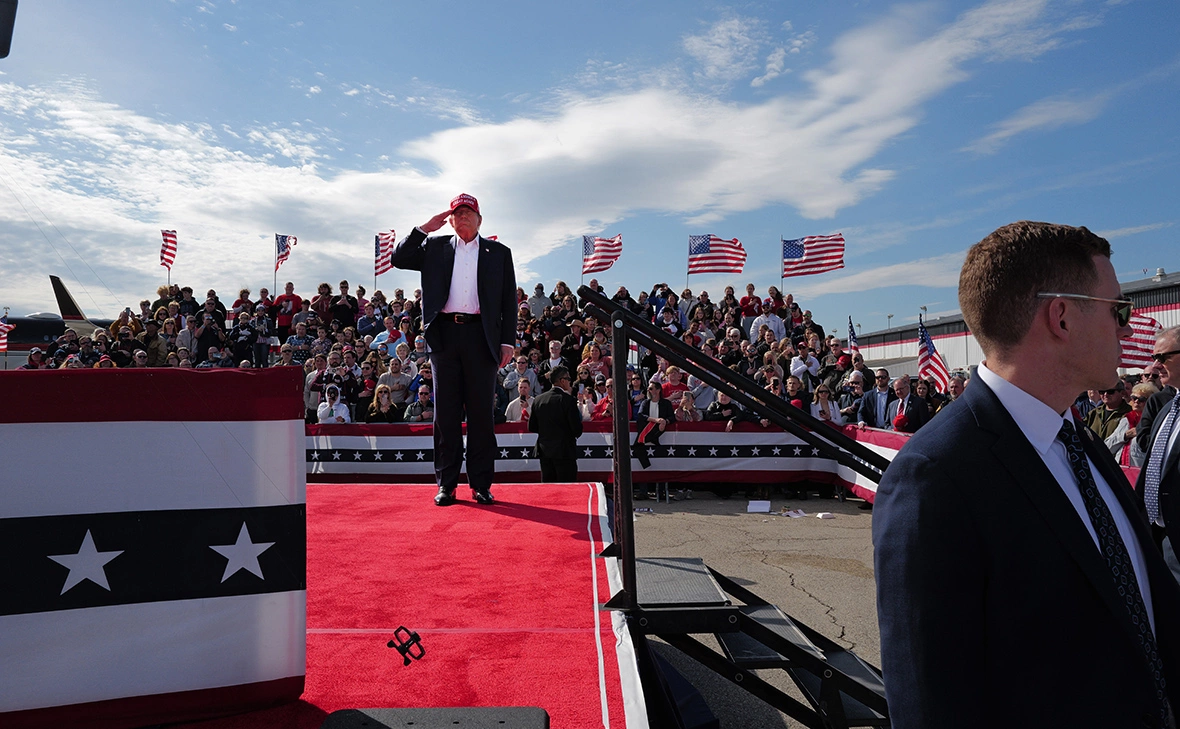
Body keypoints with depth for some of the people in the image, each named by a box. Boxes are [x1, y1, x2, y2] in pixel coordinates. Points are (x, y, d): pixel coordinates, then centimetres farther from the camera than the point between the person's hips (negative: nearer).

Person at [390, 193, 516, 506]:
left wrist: (508, 342, 0)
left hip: (480, 336, -1)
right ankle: (446, 483, 10)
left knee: (481, 412, 1)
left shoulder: (499, 253, 12)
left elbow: (509, 301, 9)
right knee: (446, 411, 3)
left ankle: (481, 484, 8)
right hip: (444, 334, 1)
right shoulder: (435, 247, 16)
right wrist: (425, 228, 3)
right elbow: (399, 259, 7)